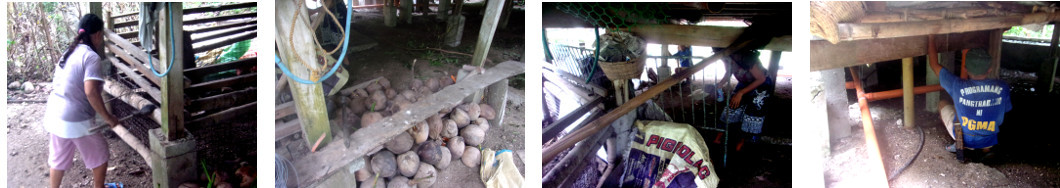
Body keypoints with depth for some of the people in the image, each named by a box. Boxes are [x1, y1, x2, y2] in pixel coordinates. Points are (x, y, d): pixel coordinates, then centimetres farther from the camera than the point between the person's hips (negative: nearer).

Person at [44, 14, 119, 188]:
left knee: (58, 159, 22)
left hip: (54, 115, 8)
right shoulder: (91, 56, -17)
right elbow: (91, 91, -27)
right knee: (100, 156, 12)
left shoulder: (69, 52, 9)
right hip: (77, 121, -8)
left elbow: (58, 84, 17)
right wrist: (108, 117, -19)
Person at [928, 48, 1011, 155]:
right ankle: (986, 147, 14)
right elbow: (1005, 110, 3)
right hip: (989, 142, 2)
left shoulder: (958, 86, -23)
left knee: (942, 104, 21)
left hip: (965, 139, -2)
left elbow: (934, 64, -11)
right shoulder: (1002, 88, -15)